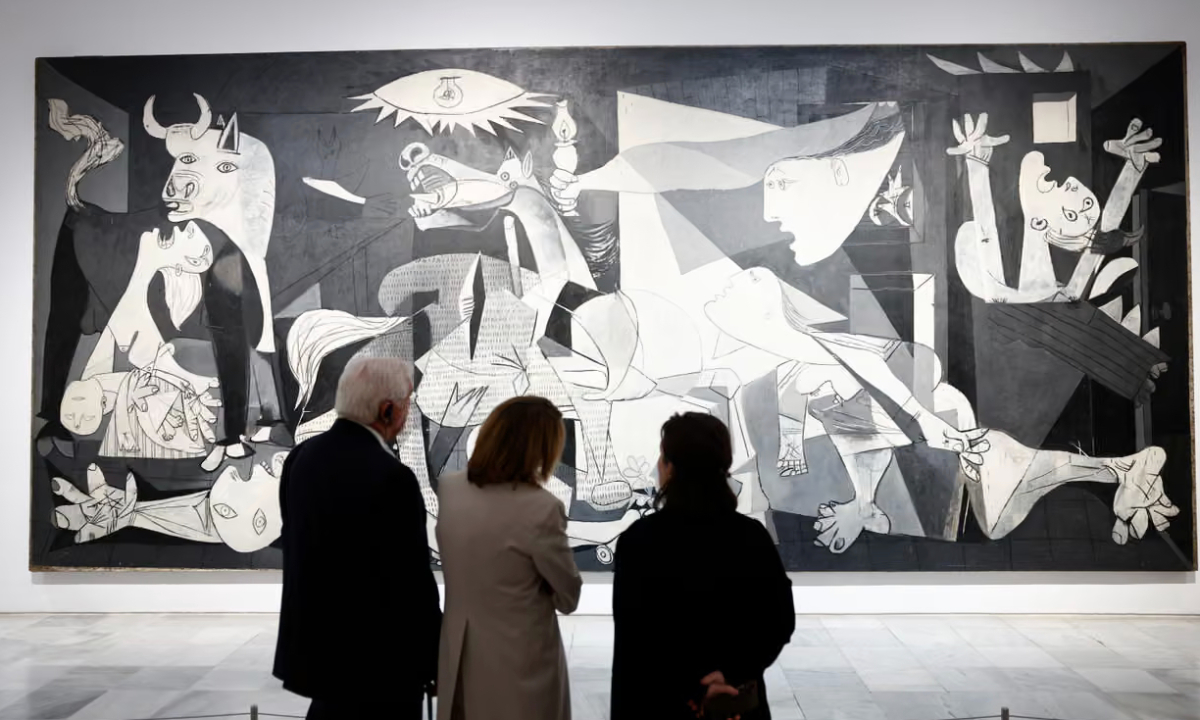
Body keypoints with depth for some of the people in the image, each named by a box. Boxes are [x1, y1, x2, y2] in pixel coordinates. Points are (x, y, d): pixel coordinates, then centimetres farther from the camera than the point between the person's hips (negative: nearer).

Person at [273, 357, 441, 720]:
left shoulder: (302, 456, 0)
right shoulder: (391, 477, -24)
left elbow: (297, 544, 9)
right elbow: (413, 578, -20)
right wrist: (434, 659, -7)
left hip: (316, 642, 8)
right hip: (378, 656, -7)